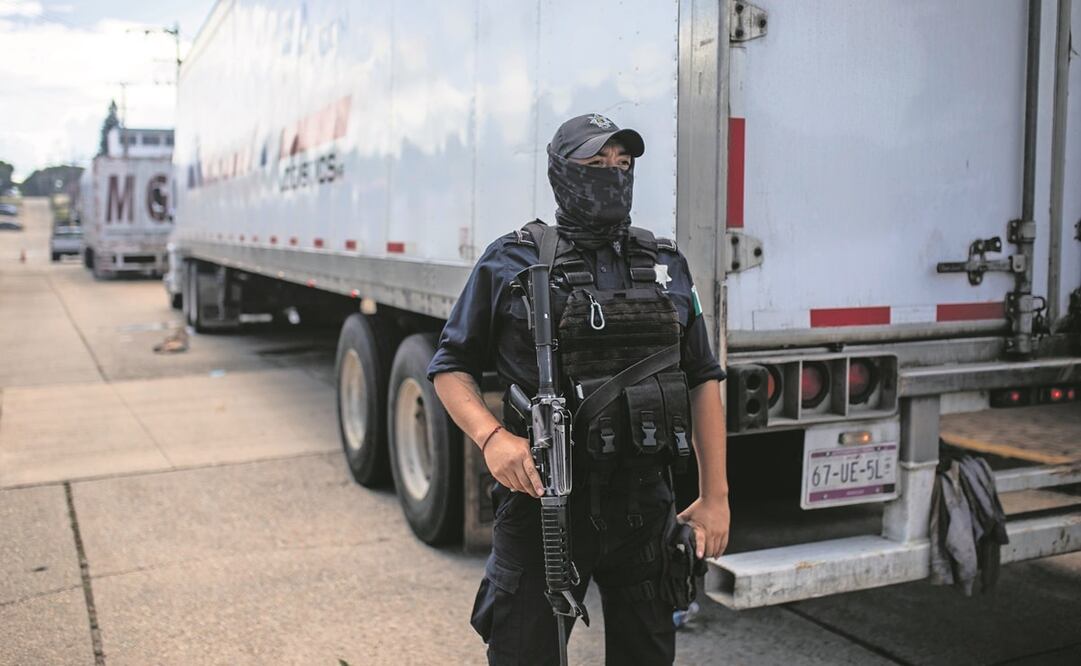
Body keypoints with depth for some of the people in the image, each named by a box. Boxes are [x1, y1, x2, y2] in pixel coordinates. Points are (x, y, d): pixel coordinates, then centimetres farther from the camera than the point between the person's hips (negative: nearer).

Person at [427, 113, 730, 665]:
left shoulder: (666, 266, 8)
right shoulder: (510, 263, -1)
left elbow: (702, 381, 10)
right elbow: (452, 368, 1)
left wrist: (715, 495, 4)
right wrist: (491, 436, -18)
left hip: (643, 500, 4)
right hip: (542, 496, -3)